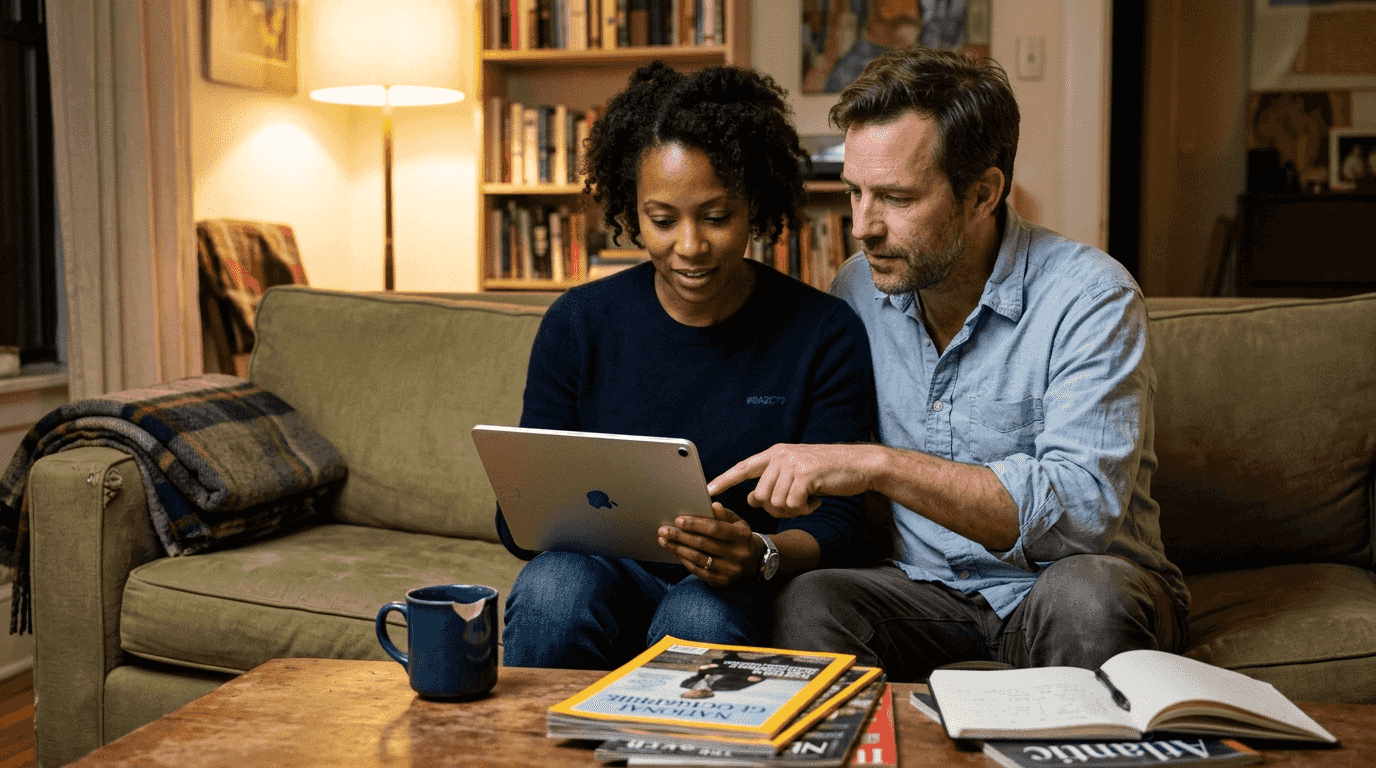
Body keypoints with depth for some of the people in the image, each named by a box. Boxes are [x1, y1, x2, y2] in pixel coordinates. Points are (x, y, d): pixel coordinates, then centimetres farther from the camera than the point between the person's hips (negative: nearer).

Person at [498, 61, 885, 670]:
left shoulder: (825, 334, -3)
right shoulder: (577, 323, 1)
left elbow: (837, 523, -4)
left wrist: (759, 553, -27)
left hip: (740, 599, -1)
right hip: (607, 576, 1)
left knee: (701, 614, -34)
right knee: (554, 587, -32)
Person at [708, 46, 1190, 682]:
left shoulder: (1089, 297, -16)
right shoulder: (857, 290, 1)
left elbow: (1086, 509, -28)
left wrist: (880, 465, -34)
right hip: (927, 589, 3)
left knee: (1087, 594, -36)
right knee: (806, 603, -28)